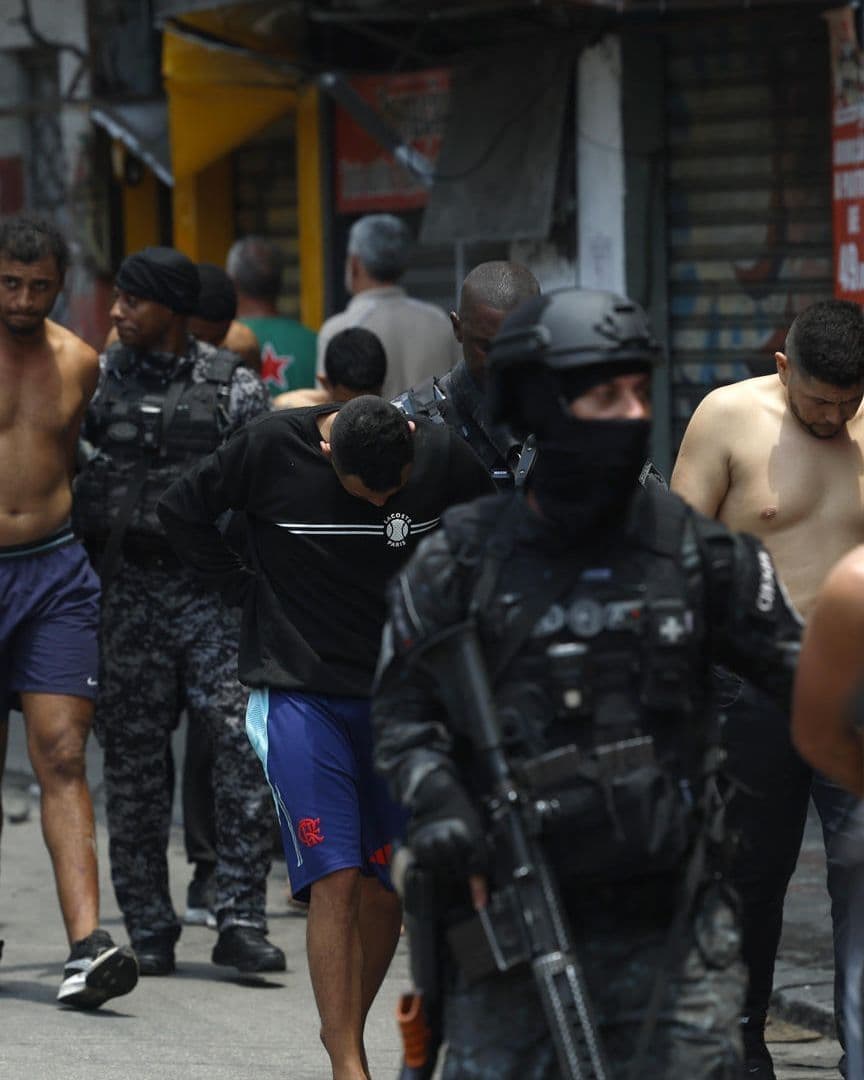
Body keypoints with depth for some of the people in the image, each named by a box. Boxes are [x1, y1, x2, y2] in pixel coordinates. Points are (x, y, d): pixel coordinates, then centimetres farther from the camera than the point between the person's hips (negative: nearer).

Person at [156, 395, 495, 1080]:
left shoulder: (443, 457, -5)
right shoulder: (274, 449, -9)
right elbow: (182, 512, 5)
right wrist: (247, 591, 1)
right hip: (301, 694, -3)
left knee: (387, 888, 2)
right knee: (335, 879, -13)